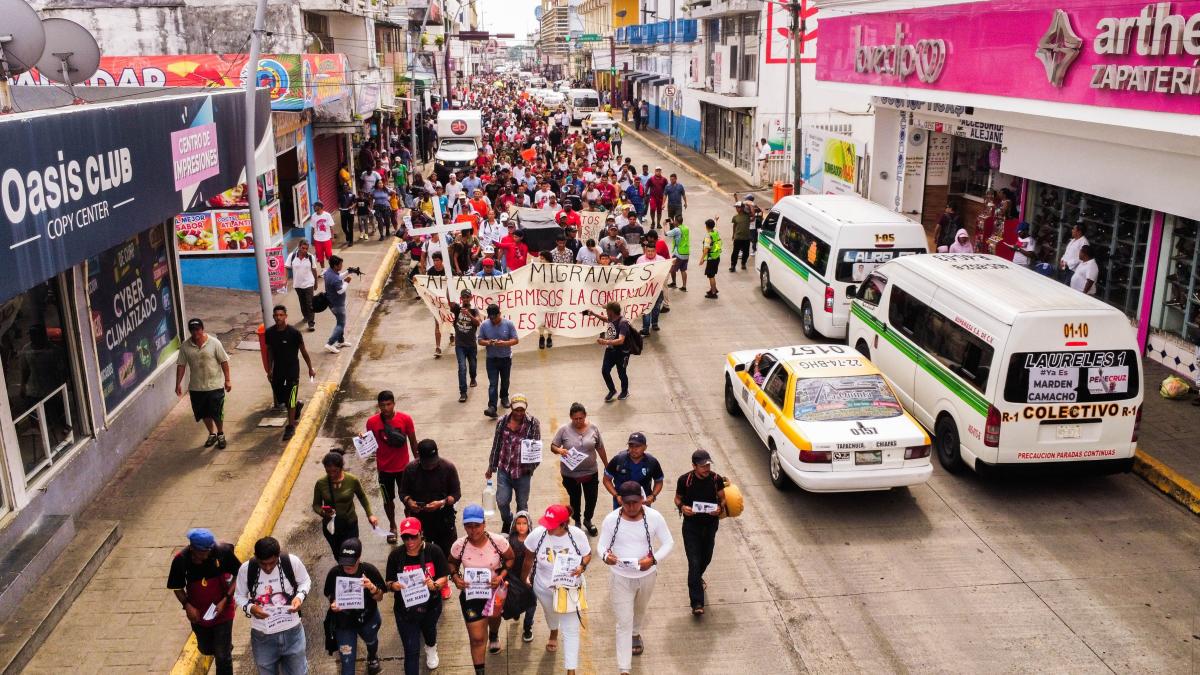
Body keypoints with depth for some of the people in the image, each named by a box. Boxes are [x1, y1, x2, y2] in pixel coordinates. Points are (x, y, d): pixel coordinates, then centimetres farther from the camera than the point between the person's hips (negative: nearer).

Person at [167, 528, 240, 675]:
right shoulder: (181, 560, -20)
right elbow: (177, 587, -4)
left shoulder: (223, 552, -26)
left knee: (222, 656, 0)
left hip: (222, 611, -3)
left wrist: (225, 600, -20)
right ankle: (226, 645, 56)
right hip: (198, 614, 3)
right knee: (206, 649, 23)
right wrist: (187, 605, -19)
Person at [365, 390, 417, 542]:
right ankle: (392, 527, 39)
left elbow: (413, 442, -3)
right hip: (384, 468, 1)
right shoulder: (372, 422, -12)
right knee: (388, 499, 16)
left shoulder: (405, 419, -14)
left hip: (403, 467, -1)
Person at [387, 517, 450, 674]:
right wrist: (394, 586, -30)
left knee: (429, 630, 33)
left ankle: (431, 648, 67)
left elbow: (444, 578, -14)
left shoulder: (434, 551, -19)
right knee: (411, 651, -2)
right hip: (405, 609, -1)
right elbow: (389, 583, -8)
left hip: (430, 605, 2)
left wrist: (435, 585, -35)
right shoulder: (395, 555, -16)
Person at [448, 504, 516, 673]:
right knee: (477, 638, 3)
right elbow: (452, 563, 2)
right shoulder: (459, 546, -18)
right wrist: (455, 578, -17)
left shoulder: (498, 541, -22)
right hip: (470, 594, 0)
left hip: (494, 589, 0)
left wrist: (501, 576, -20)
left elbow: (510, 559, -5)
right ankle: (479, 671, 22)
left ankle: (493, 635, 39)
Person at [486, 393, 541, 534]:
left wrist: (533, 465, -15)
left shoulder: (533, 423, -7)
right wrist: (491, 467, 14)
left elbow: (536, 446, -3)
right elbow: (496, 445, 9)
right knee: (502, 501, 0)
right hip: (504, 469, 1)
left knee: (522, 504, 10)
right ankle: (507, 522, 32)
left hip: (523, 471, -1)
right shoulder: (502, 422, 0)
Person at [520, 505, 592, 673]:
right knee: (550, 613, 33)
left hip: (569, 588, -2)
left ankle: (571, 670, 11)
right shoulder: (538, 534, -24)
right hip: (544, 587, 3)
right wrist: (523, 580, 6)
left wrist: (582, 566, -29)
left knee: (571, 630, 1)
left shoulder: (578, 535, -26)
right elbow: (529, 559, -7)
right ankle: (553, 634, 69)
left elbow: (587, 554, -7)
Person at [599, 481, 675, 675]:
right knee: (624, 623, -1)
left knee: (640, 610, 30)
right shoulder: (611, 520, -20)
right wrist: (605, 555, -36)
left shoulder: (654, 517, -18)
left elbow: (669, 542, -9)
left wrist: (654, 559, -27)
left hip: (647, 575, 2)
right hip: (621, 577, -2)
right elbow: (602, 545, -11)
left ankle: (636, 633, 63)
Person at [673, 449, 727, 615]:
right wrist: (682, 507, -21)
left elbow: (722, 498, 5)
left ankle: (698, 577, 55)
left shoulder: (716, 479, -10)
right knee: (694, 562, -9)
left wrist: (721, 508, -17)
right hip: (691, 526, -3)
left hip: (710, 525, 3)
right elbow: (677, 498, 1)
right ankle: (697, 603, -8)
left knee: (706, 558, 21)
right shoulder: (684, 480, -15)